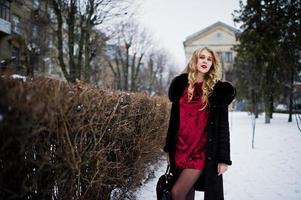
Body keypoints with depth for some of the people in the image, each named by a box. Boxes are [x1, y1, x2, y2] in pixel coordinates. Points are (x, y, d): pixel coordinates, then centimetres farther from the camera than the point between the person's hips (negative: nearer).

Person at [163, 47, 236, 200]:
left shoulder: (218, 90, -2)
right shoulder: (181, 84, 7)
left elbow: (223, 125, -4)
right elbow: (173, 119, 11)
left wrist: (224, 158, -8)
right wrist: (169, 149, 12)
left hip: (203, 151, -4)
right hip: (181, 148, 4)